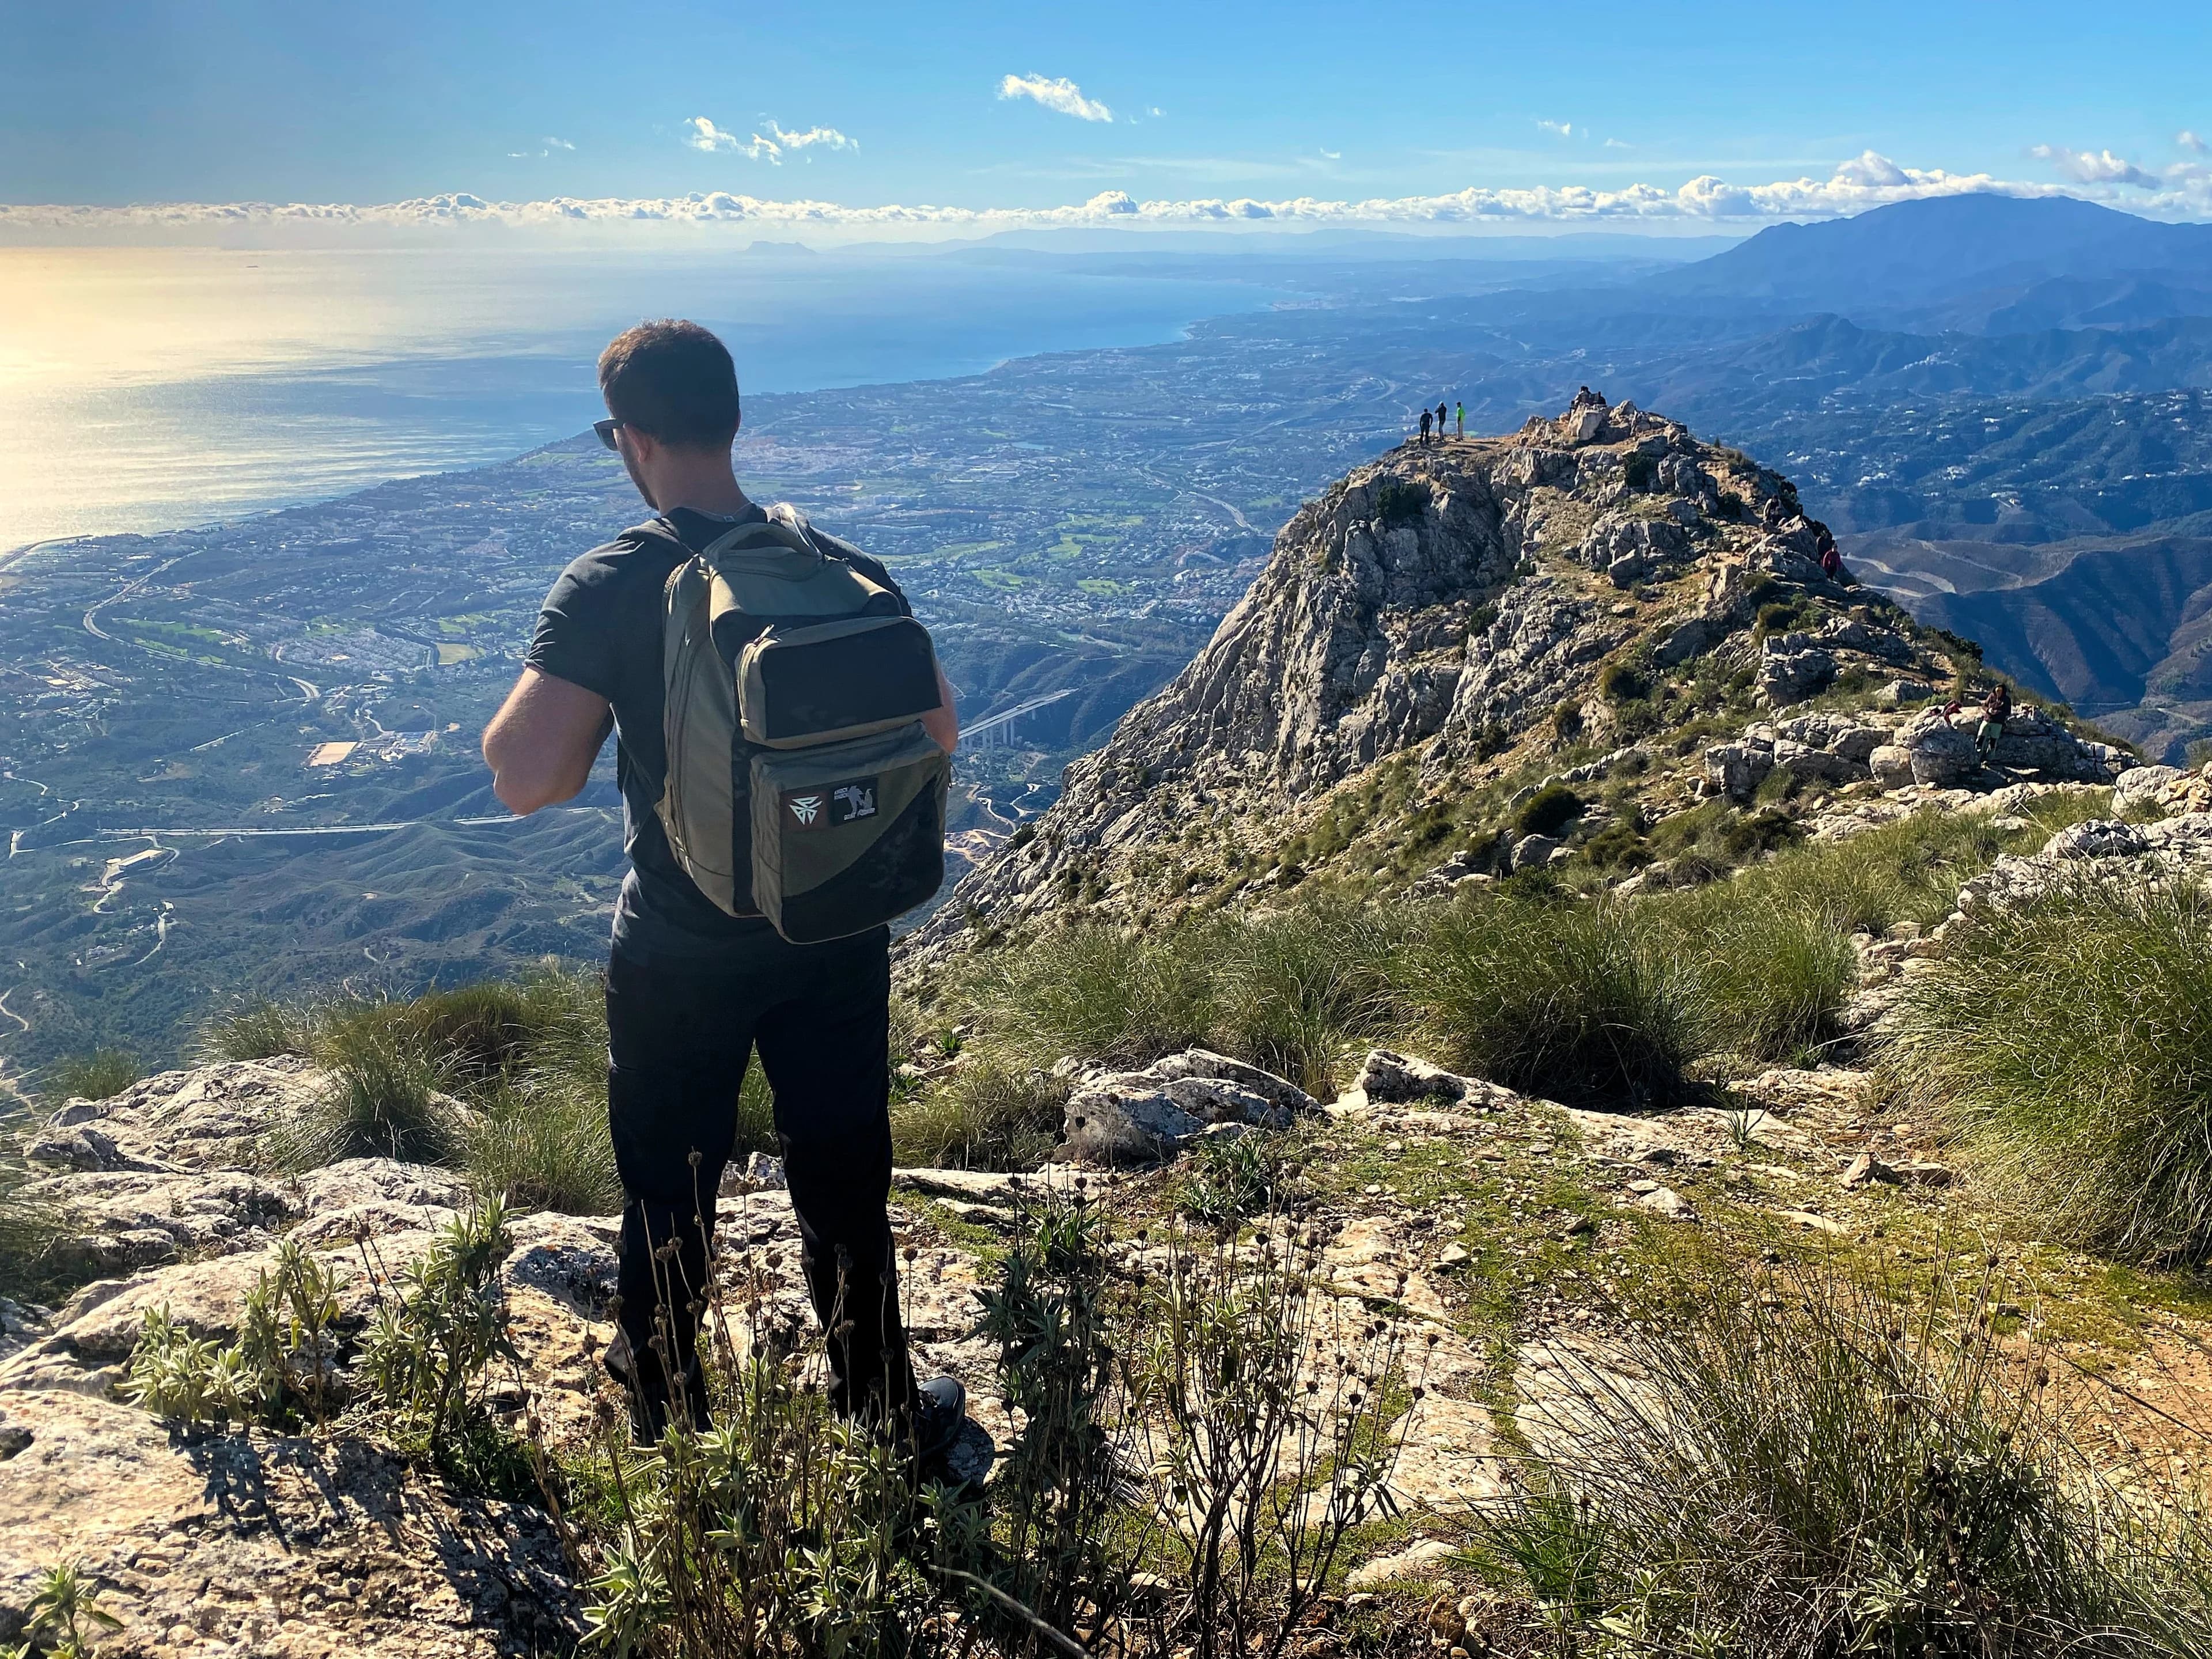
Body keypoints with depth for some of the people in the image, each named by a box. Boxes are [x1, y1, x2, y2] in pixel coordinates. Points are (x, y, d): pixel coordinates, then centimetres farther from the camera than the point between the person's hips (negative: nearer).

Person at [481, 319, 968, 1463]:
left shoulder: (606, 590, -18)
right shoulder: (841, 568, -7)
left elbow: (524, 780, -24)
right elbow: (937, 733, -1)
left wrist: (583, 679, -5)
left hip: (681, 952, -2)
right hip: (836, 935, 3)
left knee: (669, 1193, 20)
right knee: (844, 1179, 19)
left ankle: (665, 1411, 39)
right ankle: (880, 1407, 34)